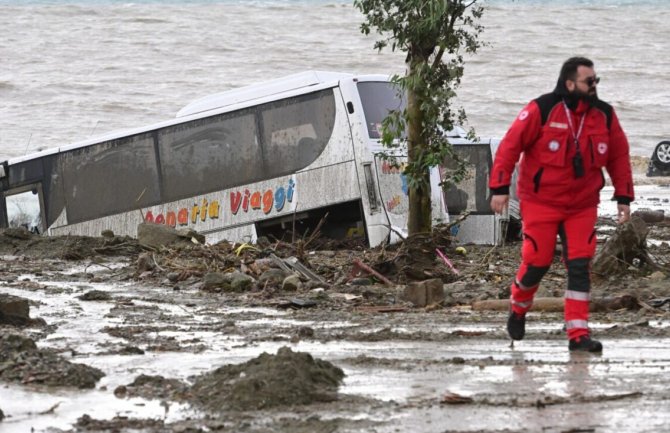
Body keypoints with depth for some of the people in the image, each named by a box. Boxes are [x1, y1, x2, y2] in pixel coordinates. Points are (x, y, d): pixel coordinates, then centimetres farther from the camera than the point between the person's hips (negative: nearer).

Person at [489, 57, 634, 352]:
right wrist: (500, 187, -15)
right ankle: (518, 307, 29)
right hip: (540, 202, -3)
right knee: (537, 261, -3)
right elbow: (510, 145, -11)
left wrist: (623, 198, 6)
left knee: (580, 266, -5)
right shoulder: (541, 110, -14)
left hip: (582, 205, 3)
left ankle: (578, 334, -5)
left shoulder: (604, 115, 1)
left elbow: (619, 156, 10)